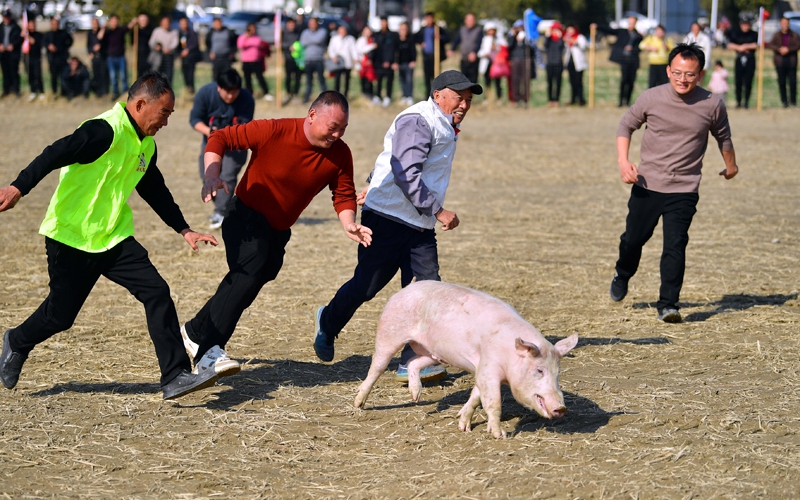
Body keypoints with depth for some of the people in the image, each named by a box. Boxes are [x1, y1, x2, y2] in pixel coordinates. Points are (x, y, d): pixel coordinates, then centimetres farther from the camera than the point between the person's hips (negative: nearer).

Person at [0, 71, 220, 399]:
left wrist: (184, 230, 20)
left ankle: (175, 377, -9)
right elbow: (54, 155, -27)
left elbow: (155, 191, 23)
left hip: (114, 238, 7)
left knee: (157, 292, -9)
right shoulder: (105, 131, -20)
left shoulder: (146, 146, 8)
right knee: (61, 315, 4)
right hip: (71, 239, -7)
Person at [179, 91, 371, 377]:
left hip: (279, 229, 7)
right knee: (250, 270, -28)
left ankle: (196, 331, 34)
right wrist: (212, 176, -32)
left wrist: (348, 225, -21)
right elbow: (220, 139, -17)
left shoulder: (340, 155, -9)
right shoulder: (274, 132, -22)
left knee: (247, 285, 13)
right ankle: (210, 350, -31)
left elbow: (344, 196, 0)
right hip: (247, 215, -7)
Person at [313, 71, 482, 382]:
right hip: (388, 217, -9)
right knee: (367, 285, 2)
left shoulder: (444, 128, 17)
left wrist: (373, 185, 35)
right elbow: (405, 173, -24)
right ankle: (328, 324, 29)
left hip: (419, 226, 9)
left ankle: (413, 362, -7)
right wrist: (438, 210, -24)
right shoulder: (417, 121, -15)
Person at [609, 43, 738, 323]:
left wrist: (731, 166, 28)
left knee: (675, 246, -12)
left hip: (683, 191, -1)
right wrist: (623, 161, -9)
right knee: (633, 239, 12)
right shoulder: (651, 98, -9)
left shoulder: (712, 106, -8)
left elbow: (723, 137, 12)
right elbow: (626, 126, 5)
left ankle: (668, 305, -6)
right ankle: (622, 276, 43)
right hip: (646, 185, 1)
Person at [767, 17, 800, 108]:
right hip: (780, 61, 1)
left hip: (791, 61, -1)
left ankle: (793, 100, 4)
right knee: (781, 82, 1)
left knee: (792, 81, -5)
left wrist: (788, 49, -18)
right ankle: (784, 101, 8)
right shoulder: (776, 35, 9)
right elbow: (770, 45, -1)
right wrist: (779, 49, -18)